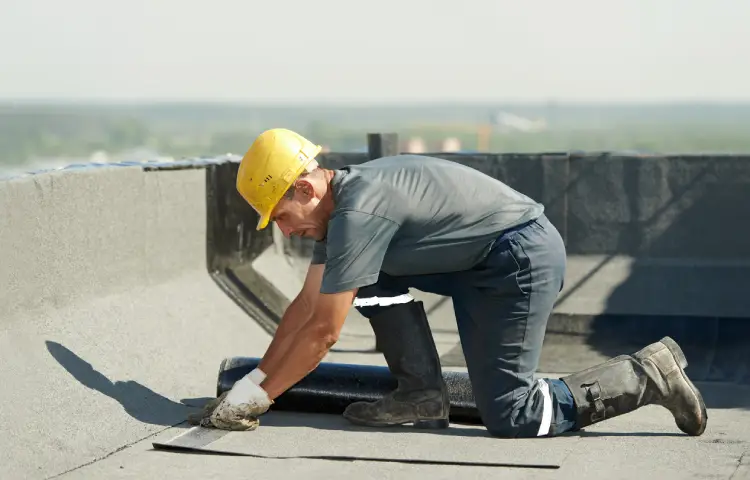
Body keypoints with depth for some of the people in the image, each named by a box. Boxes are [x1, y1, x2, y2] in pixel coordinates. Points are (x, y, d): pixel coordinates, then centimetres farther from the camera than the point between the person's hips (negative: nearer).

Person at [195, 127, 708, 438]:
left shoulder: (357, 213, -22)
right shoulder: (339, 202, 8)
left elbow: (323, 331, -18)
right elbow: (306, 306, 14)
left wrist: (259, 396, -10)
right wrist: (253, 380, 11)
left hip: (524, 257, -10)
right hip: (479, 264, 10)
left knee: (509, 416, -8)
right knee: (373, 274, 7)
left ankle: (648, 375, -1)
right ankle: (423, 393, 8)